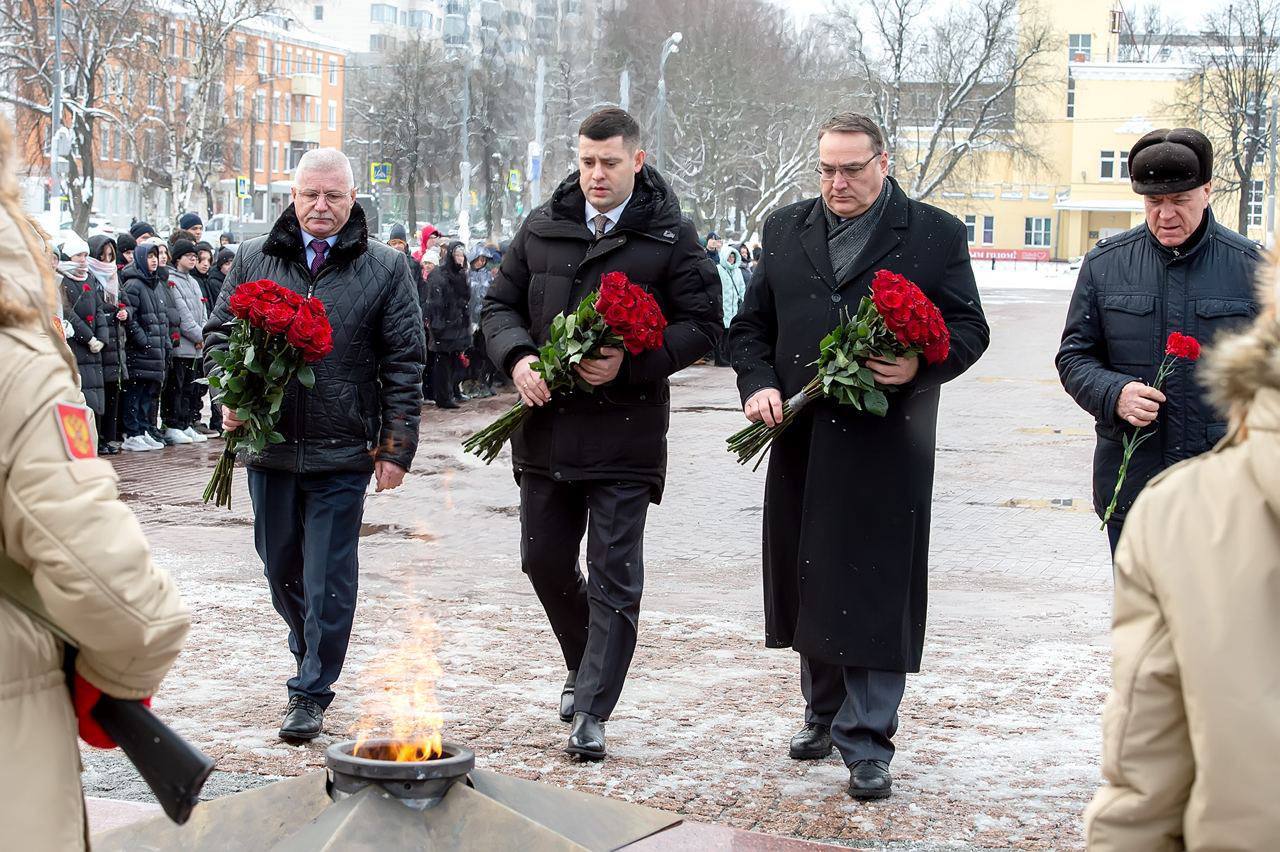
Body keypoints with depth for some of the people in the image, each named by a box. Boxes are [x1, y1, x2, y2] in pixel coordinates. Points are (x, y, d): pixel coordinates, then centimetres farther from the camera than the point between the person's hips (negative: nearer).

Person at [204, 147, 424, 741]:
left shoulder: (385, 269, 1)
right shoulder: (253, 260, 8)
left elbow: (404, 364, 0)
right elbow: (218, 333, 14)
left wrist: (396, 447, -5)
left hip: (343, 453, -3)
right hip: (268, 446, 3)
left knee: (328, 578, -2)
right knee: (281, 566, 15)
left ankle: (312, 693, 7)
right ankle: (310, 652, 38)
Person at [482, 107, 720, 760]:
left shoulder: (670, 236, -4)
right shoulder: (542, 228, 7)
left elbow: (702, 326, -6)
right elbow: (500, 304, 12)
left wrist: (630, 364, -19)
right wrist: (517, 360, -8)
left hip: (626, 433, -4)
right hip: (545, 426, 4)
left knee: (614, 577, -2)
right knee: (544, 561, 14)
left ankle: (590, 713, 4)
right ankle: (585, 667, 38)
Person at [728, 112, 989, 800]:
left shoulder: (934, 234, 2)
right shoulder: (785, 230, 13)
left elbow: (969, 329, 1)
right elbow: (750, 325, 16)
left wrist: (920, 367, -18)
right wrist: (758, 384, -2)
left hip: (886, 447, -4)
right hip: (801, 442, 4)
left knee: (875, 593, -4)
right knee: (810, 583, 13)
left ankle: (865, 743, 1)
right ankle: (823, 712, 31)